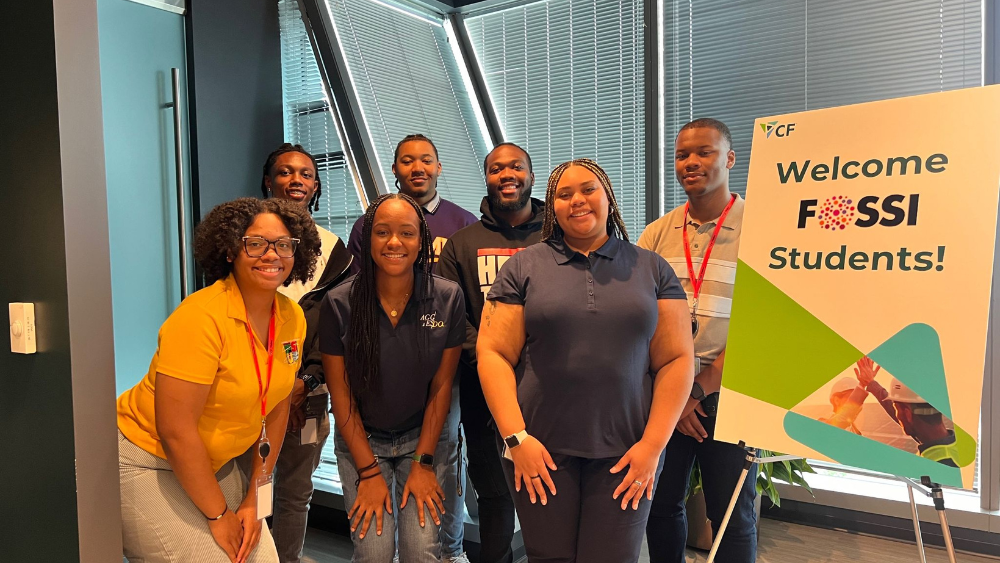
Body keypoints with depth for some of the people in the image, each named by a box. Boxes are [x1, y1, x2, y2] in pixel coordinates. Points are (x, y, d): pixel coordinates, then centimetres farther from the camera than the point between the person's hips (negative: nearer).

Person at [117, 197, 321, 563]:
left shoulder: (292, 318, -4)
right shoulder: (201, 317, -24)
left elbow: (276, 411, 2)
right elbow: (175, 431, -23)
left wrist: (253, 501, 0)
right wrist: (219, 515, -15)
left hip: (215, 463, 6)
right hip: (147, 463, -6)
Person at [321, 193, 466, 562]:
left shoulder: (448, 299, -12)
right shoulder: (339, 304, -14)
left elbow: (441, 386, -6)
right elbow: (341, 393, -7)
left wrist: (423, 462, -6)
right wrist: (368, 471, -7)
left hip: (423, 436, 0)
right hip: (361, 439, 0)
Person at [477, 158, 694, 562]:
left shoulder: (652, 269, 7)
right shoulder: (523, 267, 3)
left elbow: (676, 360, 3)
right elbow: (493, 353, -2)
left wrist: (653, 445, -6)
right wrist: (516, 438, -10)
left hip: (625, 454, 1)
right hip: (540, 451, 0)